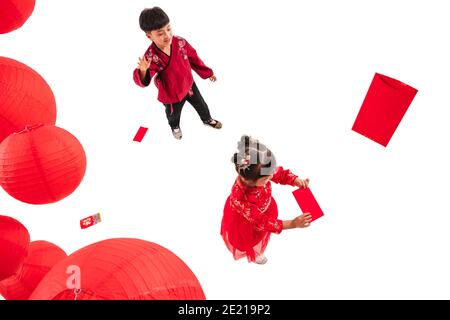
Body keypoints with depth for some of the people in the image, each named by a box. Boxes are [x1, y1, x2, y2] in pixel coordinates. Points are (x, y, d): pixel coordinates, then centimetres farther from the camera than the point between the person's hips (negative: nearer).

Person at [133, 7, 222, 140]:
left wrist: (207, 73, 4)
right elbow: (142, 81, -38)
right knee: (173, 114, 28)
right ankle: (175, 127, 64)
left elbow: (193, 58, -4)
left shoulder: (180, 42, -21)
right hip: (172, 94, -3)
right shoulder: (151, 57, -34)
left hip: (189, 84, 3)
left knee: (201, 105, 27)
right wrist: (143, 71, -62)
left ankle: (207, 120, 61)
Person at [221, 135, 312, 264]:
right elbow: (261, 222, -37)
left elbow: (280, 173, -15)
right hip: (243, 221, -4)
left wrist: (297, 181, -34)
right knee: (251, 240, 32)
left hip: (261, 208, 5)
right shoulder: (240, 200, -50)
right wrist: (293, 224, -40)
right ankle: (254, 254, 70)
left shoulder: (260, 172, -37)